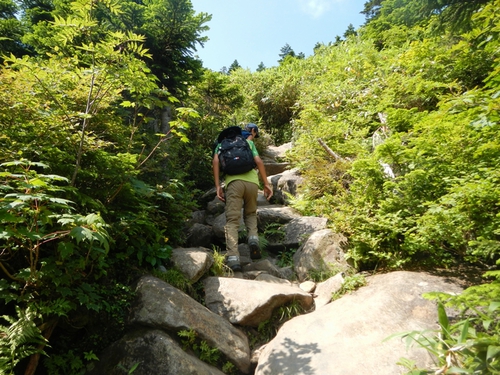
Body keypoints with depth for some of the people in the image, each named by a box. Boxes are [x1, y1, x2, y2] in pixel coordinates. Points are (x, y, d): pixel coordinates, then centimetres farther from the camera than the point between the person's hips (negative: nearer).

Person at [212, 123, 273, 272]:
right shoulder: (249, 143, 24)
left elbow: (215, 161, 8)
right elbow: (259, 162, 8)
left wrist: (218, 186, 4)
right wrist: (266, 184, 9)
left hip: (233, 181, -1)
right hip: (252, 182, 1)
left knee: (232, 220, -2)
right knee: (250, 214, 23)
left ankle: (233, 257, -14)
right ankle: (253, 238, -2)